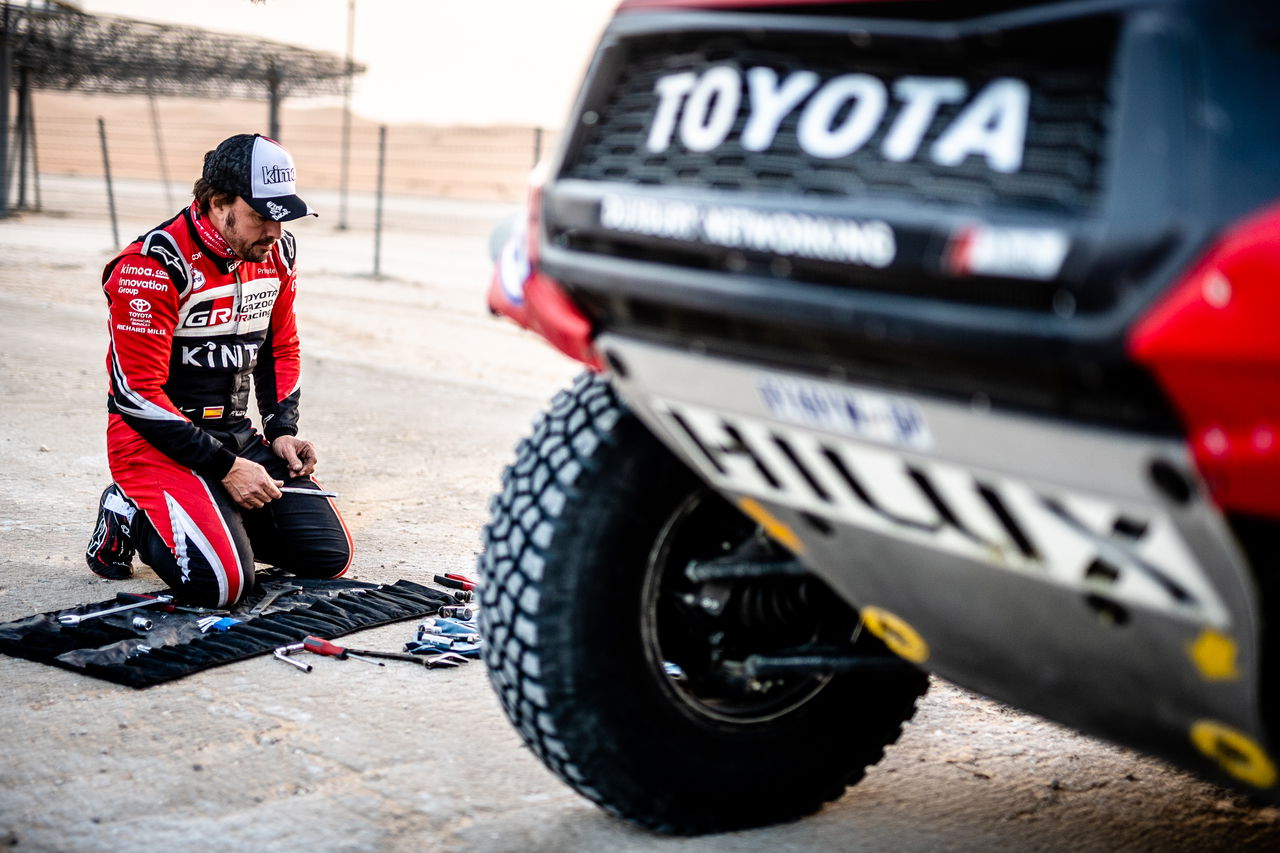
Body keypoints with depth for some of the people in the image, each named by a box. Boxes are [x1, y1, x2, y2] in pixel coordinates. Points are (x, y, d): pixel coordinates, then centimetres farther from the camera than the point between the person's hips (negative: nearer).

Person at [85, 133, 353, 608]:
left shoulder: (277, 253, 3)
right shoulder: (155, 265, -21)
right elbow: (137, 394, -22)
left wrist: (282, 431, 3)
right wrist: (224, 467, -21)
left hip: (236, 435, 7)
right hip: (156, 441, -7)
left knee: (329, 555, -5)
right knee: (222, 582, -26)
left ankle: (218, 518, 17)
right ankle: (128, 517, 3)